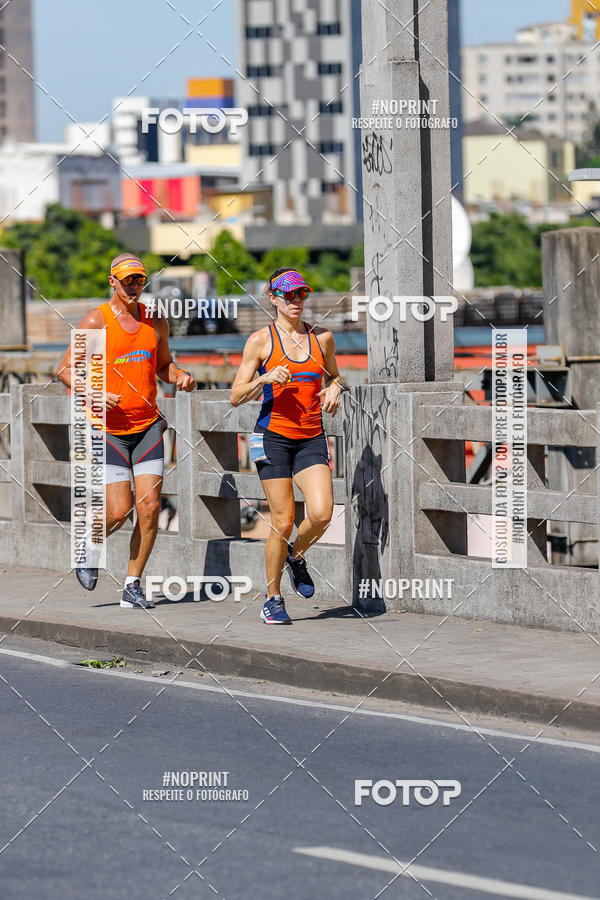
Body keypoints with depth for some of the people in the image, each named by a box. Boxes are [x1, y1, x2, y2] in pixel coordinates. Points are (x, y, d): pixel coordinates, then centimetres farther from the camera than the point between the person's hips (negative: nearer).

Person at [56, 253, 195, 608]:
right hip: (108, 428, -4)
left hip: (148, 426, 4)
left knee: (150, 506, -6)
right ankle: (91, 545, 24)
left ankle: (133, 585, 5)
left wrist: (181, 376, 1)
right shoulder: (96, 321, -6)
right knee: (118, 511, -10)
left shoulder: (156, 322, 8)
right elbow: (65, 369, -4)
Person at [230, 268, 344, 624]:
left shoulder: (322, 337, 8)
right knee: (283, 521, -6)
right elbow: (236, 396, -1)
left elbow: (334, 375, 26)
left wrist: (334, 390, 4)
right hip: (274, 437, -3)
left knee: (322, 514, -16)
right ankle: (273, 599, 11)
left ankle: (296, 555, 17)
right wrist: (264, 379, -19)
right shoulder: (261, 340, -1)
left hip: (312, 439, 3)